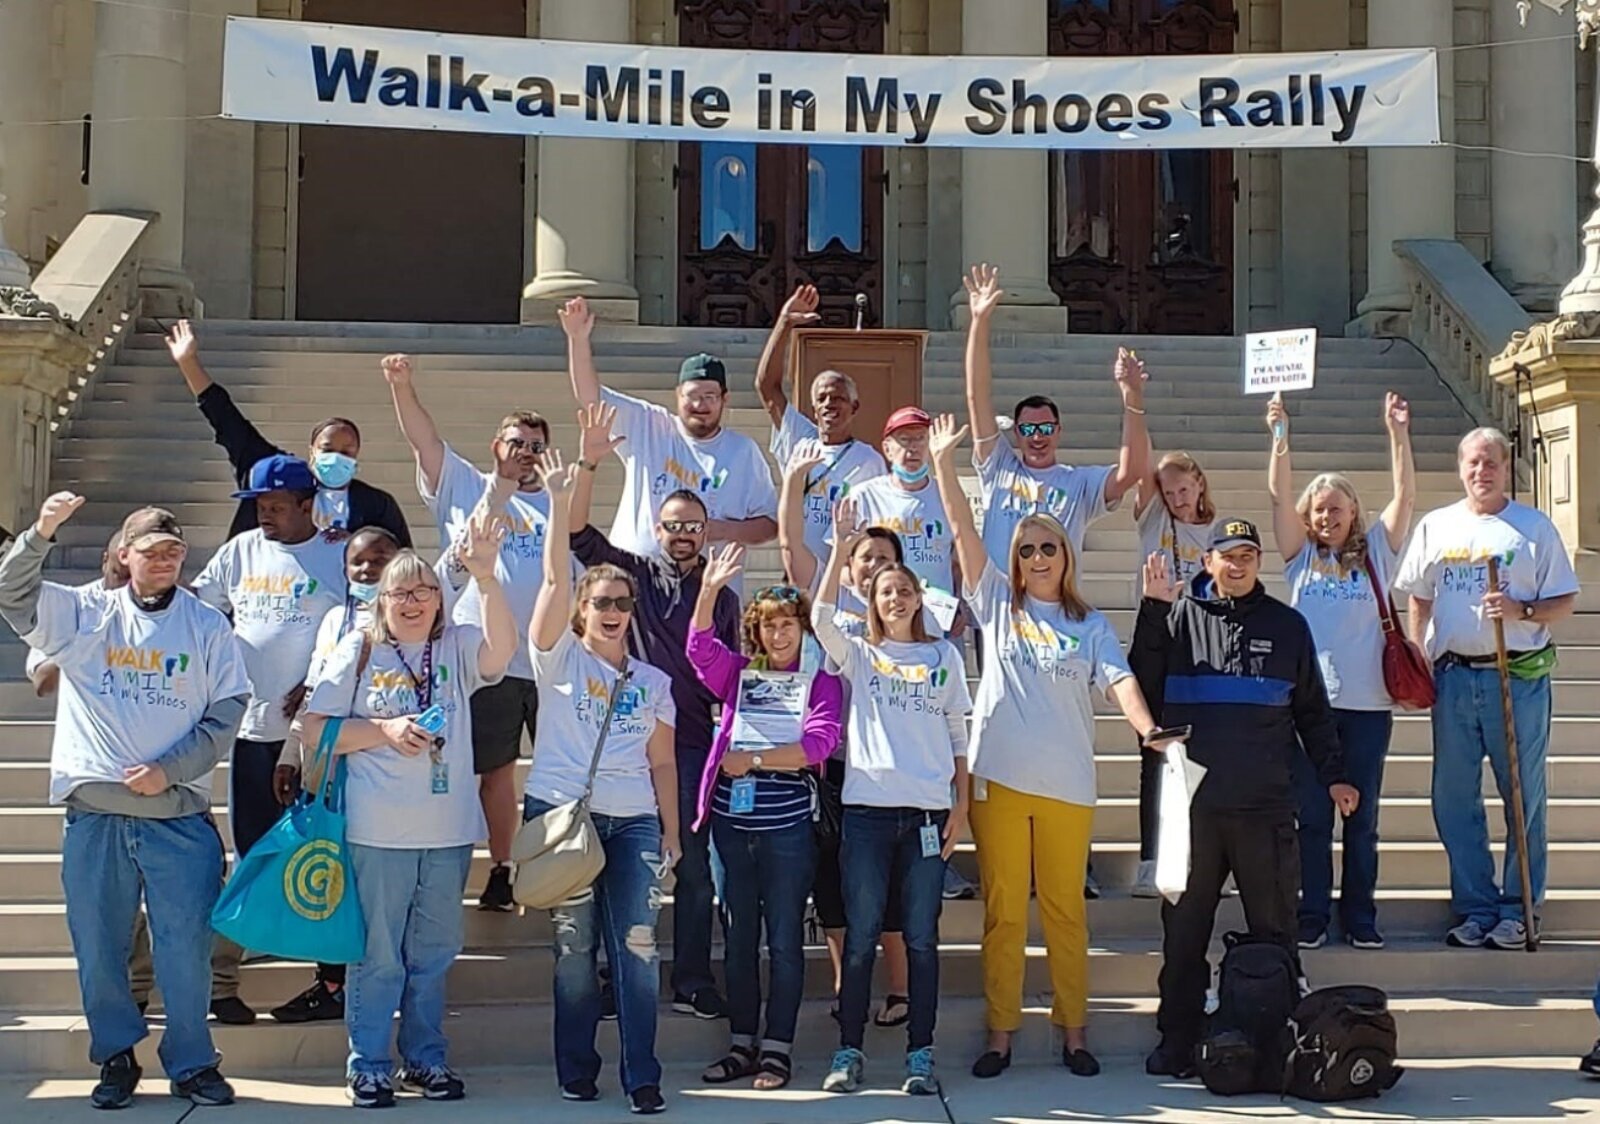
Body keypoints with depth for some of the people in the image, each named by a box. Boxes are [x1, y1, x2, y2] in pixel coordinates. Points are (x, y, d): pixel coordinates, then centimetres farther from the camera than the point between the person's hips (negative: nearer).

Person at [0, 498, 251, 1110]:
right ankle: (116, 1059, 23)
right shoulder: (83, 613, 7)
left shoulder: (208, 627, 5)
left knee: (187, 948, 0)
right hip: (94, 816, 1)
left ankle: (191, 1064, 14)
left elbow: (226, 713, 2)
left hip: (179, 815, -1)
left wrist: (170, 768, -9)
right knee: (98, 949, 7)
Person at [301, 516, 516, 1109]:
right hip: (379, 831, -2)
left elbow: (503, 647, -17)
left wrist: (485, 576, -28)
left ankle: (426, 1058, 26)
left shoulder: (457, 647, 5)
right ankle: (368, 1065, 14)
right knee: (377, 954, 3)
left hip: (449, 830, 3)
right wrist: (385, 731, -13)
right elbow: (315, 730, -1)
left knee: (434, 952, 13)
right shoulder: (358, 650, 1)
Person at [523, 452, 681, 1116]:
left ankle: (641, 1077, 0)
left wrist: (671, 832, 9)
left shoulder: (653, 682, 14)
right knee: (575, 947, 2)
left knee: (636, 948, -5)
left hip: (634, 822, 2)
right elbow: (555, 580, -8)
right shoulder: (560, 659, 5)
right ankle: (575, 1070, 14)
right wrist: (560, 503, -16)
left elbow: (662, 763, 14)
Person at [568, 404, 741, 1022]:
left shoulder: (722, 597, 11)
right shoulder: (634, 575, 6)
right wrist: (589, 464, -19)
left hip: (693, 744, 1)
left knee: (694, 867, 4)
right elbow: (580, 534, -8)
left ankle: (693, 983, 12)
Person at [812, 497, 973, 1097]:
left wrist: (961, 802, 5)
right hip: (868, 805, -1)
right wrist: (841, 548, -15)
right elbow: (820, 618, -10)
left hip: (928, 808, 1)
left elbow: (958, 734, 13)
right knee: (861, 935, 0)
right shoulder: (858, 655, 9)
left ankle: (921, 1055, 8)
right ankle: (848, 1053, 7)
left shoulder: (943, 656, 13)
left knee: (922, 937, 3)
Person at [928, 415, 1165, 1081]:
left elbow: (1119, 682, -5)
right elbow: (962, 529, 4)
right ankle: (1000, 1033, 11)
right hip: (999, 777, 0)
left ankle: (1073, 1032, 16)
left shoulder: (1090, 625, 8)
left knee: (1065, 911, 7)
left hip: (1068, 783, 0)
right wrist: (943, 461, -2)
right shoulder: (997, 605, 8)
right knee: (1002, 912, 4)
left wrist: (1149, 731, -23)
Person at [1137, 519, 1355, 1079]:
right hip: (1190, 802, 0)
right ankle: (1178, 1042, 11)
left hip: (1266, 805, 1)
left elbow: (1312, 710, 16)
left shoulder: (1286, 624, 12)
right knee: (1184, 928, 4)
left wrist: (1332, 774, 8)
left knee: (1274, 927, 4)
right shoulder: (1179, 616, 9)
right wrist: (1153, 608, -7)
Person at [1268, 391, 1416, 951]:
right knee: (1311, 816, 3)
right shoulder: (1300, 555, 9)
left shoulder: (1375, 553, 9)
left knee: (1362, 817, 6)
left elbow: (1405, 497, 0)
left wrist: (1398, 434, -6)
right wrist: (1280, 436, -9)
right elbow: (1278, 496, -1)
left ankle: (1361, 916, 13)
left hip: (1366, 704, 0)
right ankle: (1312, 915, 9)